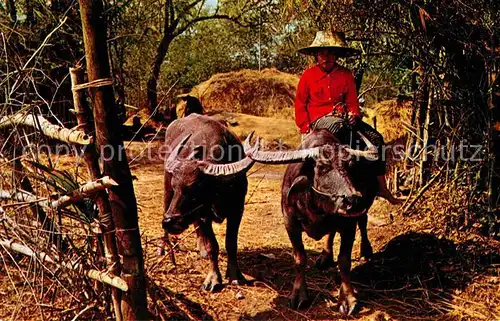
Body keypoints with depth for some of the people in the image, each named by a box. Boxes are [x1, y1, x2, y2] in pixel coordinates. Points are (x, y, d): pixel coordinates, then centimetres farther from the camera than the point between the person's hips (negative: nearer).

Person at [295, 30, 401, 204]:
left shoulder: (346, 75, 10)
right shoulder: (308, 75, 1)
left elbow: (352, 101, 14)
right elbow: (300, 104, 5)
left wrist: (354, 115, -8)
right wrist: (305, 128, -5)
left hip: (342, 116, 4)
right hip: (318, 118, -4)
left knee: (375, 137, -12)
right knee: (339, 125, -41)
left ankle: (381, 187, -7)